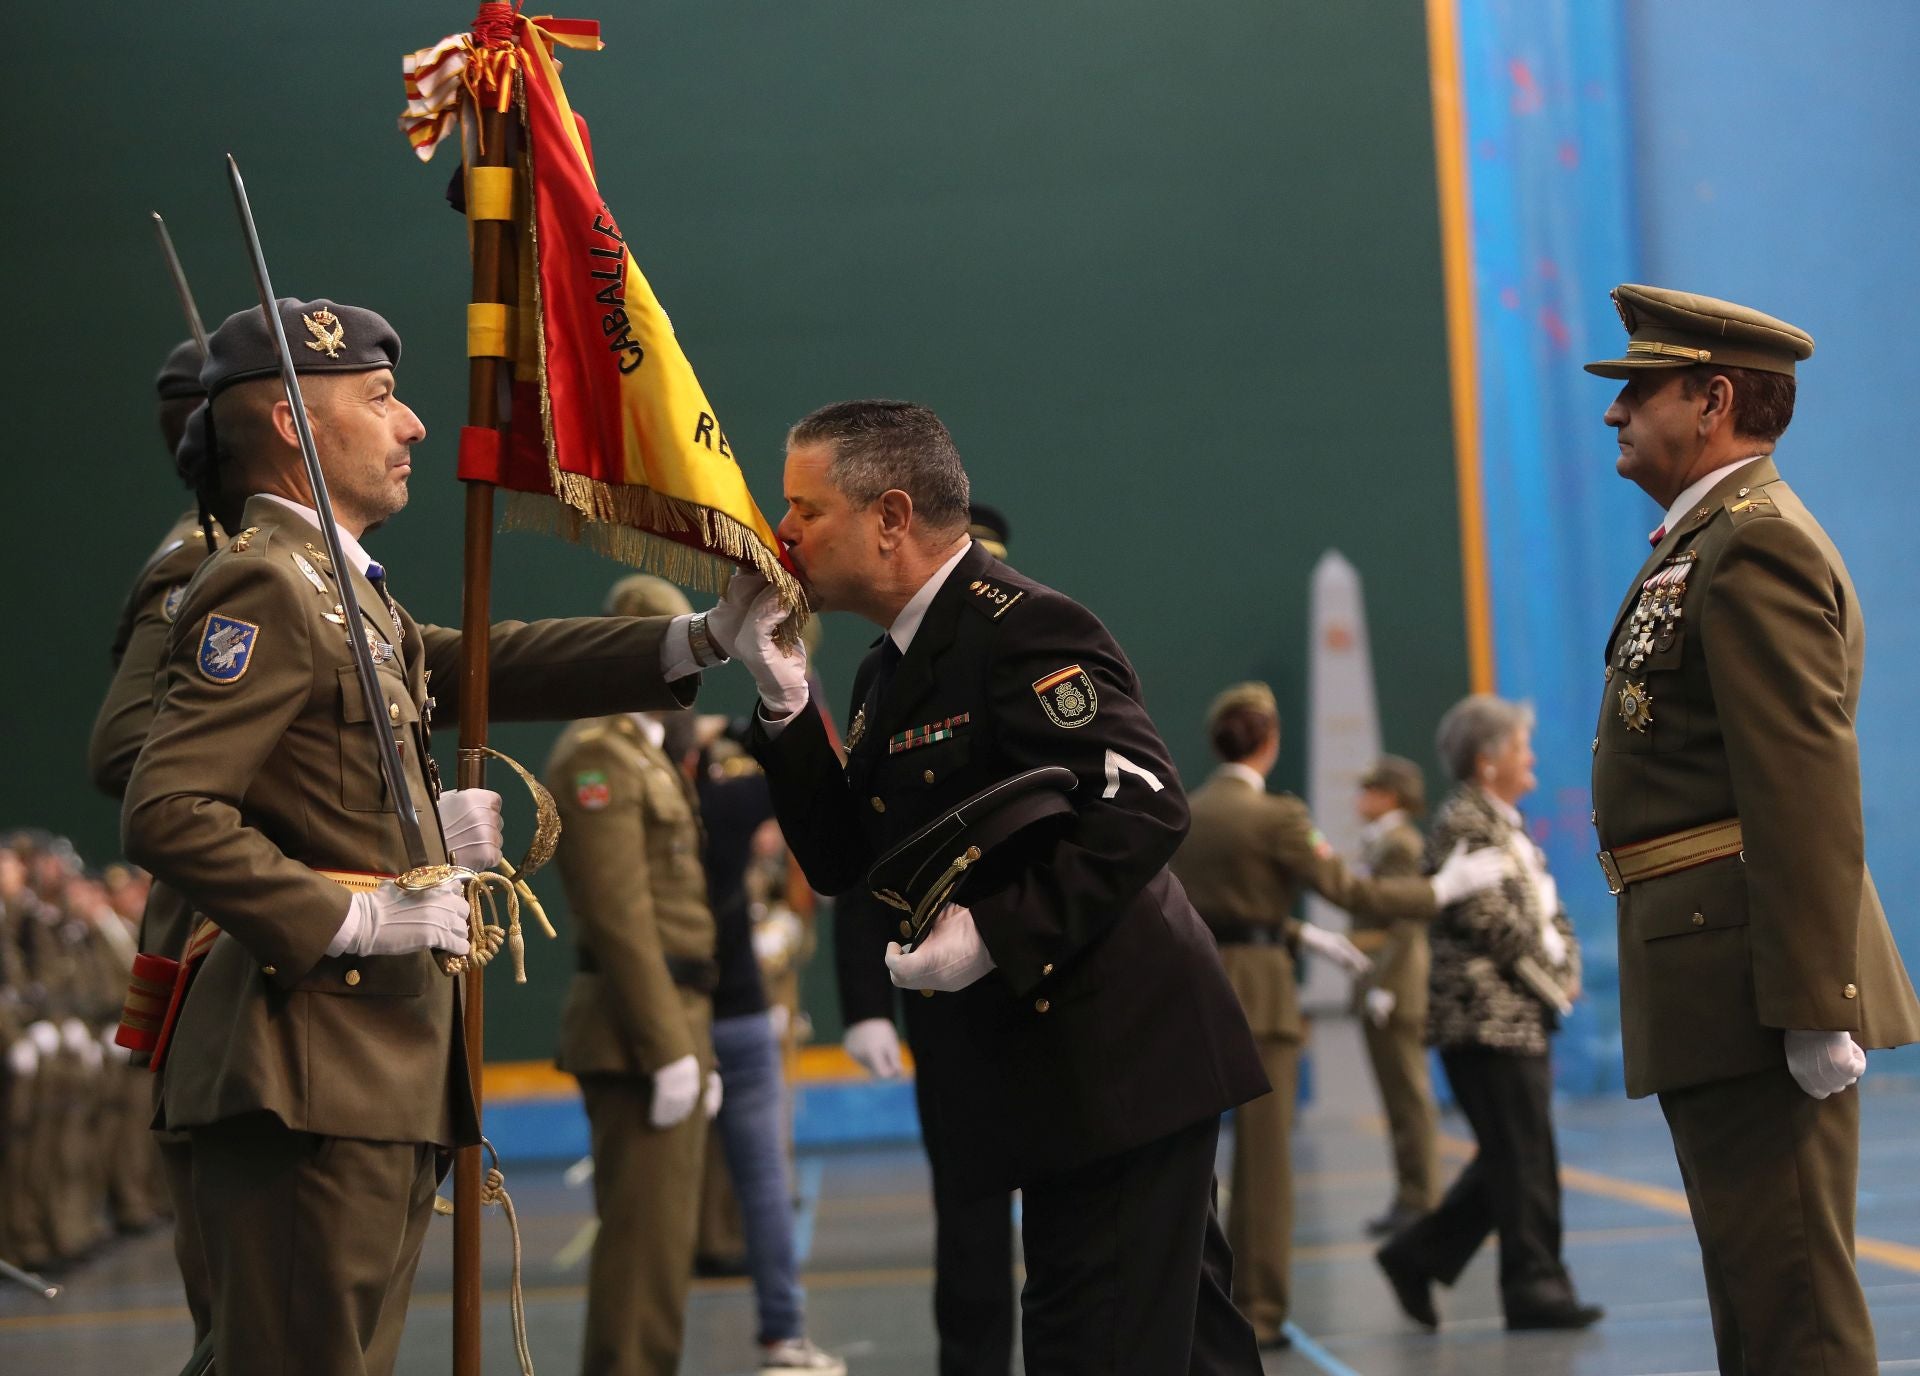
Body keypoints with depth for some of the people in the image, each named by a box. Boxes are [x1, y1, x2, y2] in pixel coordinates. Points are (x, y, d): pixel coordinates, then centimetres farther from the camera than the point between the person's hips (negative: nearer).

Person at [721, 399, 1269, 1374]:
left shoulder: (1021, 629, -15)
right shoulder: (893, 669, 16)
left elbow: (1144, 807, -24)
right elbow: (842, 866, 11)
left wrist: (995, 931, -27)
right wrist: (783, 700, 2)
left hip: (1117, 1064, -10)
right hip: (1055, 1076, 10)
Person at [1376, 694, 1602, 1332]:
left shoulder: (1508, 823, 19)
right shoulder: (1462, 822, -12)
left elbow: (1548, 913, 21)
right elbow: (1486, 919, -18)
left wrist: (1563, 974, 5)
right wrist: (1548, 978, -10)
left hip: (1523, 1016, 10)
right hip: (1487, 1017, -10)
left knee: (1510, 1160, 11)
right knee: (1523, 1158, -6)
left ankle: (1416, 1256, 18)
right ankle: (1535, 1286, 0)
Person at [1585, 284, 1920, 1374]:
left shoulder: (1755, 546, -13)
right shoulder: (1714, 544, 20)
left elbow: (1809, 789, -21)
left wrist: (1816, 1005, -25)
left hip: (1754, 988, -11)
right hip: (1734, 998, 11)